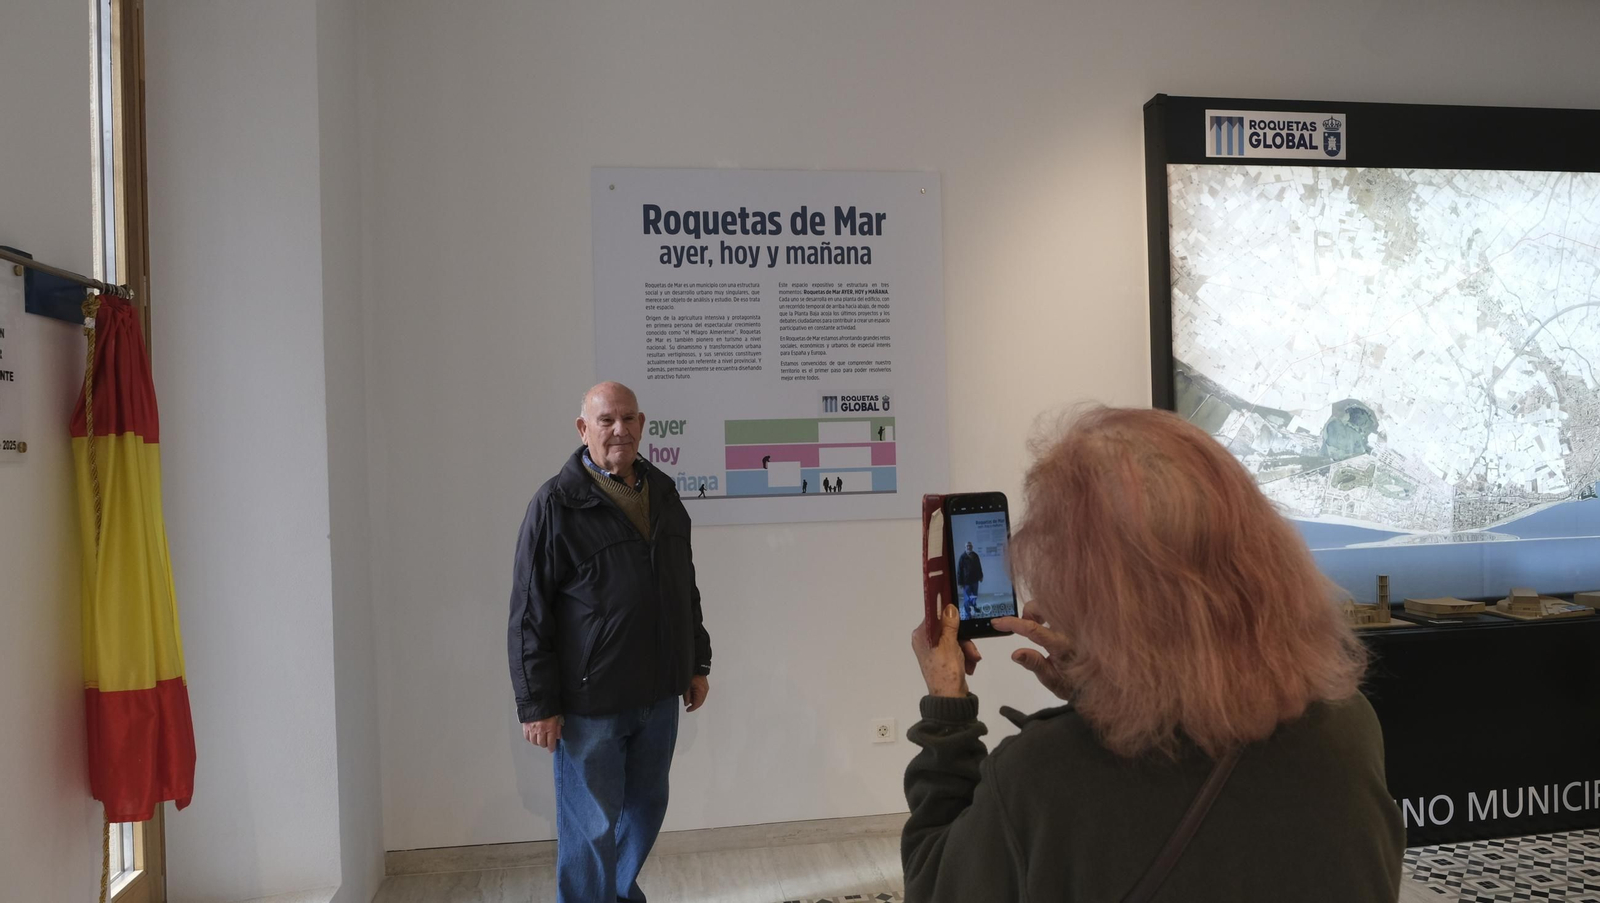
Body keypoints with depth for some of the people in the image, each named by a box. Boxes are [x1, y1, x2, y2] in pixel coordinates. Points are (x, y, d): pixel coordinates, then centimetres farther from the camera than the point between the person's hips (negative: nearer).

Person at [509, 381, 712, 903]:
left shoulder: (663, 492, 8)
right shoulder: (556, 504, -11)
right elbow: (530, 614, -11)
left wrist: (697, 663, 16)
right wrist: (537, 705, -12)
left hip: (659, 694, 6)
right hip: (589, 701, -6)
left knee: (647, 808, 19)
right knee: (591, 828, 4)